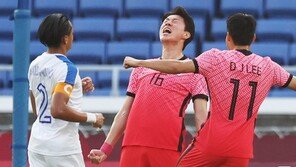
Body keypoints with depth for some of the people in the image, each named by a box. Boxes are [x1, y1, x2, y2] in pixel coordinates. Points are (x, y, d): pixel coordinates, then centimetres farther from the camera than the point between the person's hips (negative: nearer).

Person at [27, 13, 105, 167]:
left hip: (37, 143, 7)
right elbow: (58, 110, -26)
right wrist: (92, 118, -14)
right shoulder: (67, 68, -15)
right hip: (63, 147, -7)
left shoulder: (35, 65, 10)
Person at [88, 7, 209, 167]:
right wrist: (105, 149, 15)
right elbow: (124, 113, 22)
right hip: (132, 148, 4)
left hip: (169, 150, -4)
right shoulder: (141, 68, 22)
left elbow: (201, 118, 0)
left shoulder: (193, 71, 8)